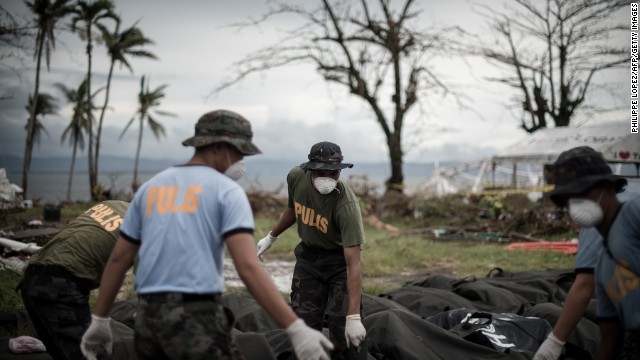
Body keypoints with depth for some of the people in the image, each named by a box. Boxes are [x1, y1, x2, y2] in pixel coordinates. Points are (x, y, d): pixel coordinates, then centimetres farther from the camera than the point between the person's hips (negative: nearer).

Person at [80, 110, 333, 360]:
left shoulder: (150, 187, 15)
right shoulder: (226, 189, -4)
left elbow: (118, 258, 15)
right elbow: (248, 266, -17)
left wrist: (99, 320, 23)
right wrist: (296, 329, -21)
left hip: (147, 318, 7)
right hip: (197, 319, -7)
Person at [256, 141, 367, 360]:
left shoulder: (346, 205, -33)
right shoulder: (296, 177, -18)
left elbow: (353, 264, -35)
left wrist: (354, 317, -40)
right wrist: (271, 237, 19)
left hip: (339, 259, -4)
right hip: (307, 255, 4)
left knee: (342, 327, -14)